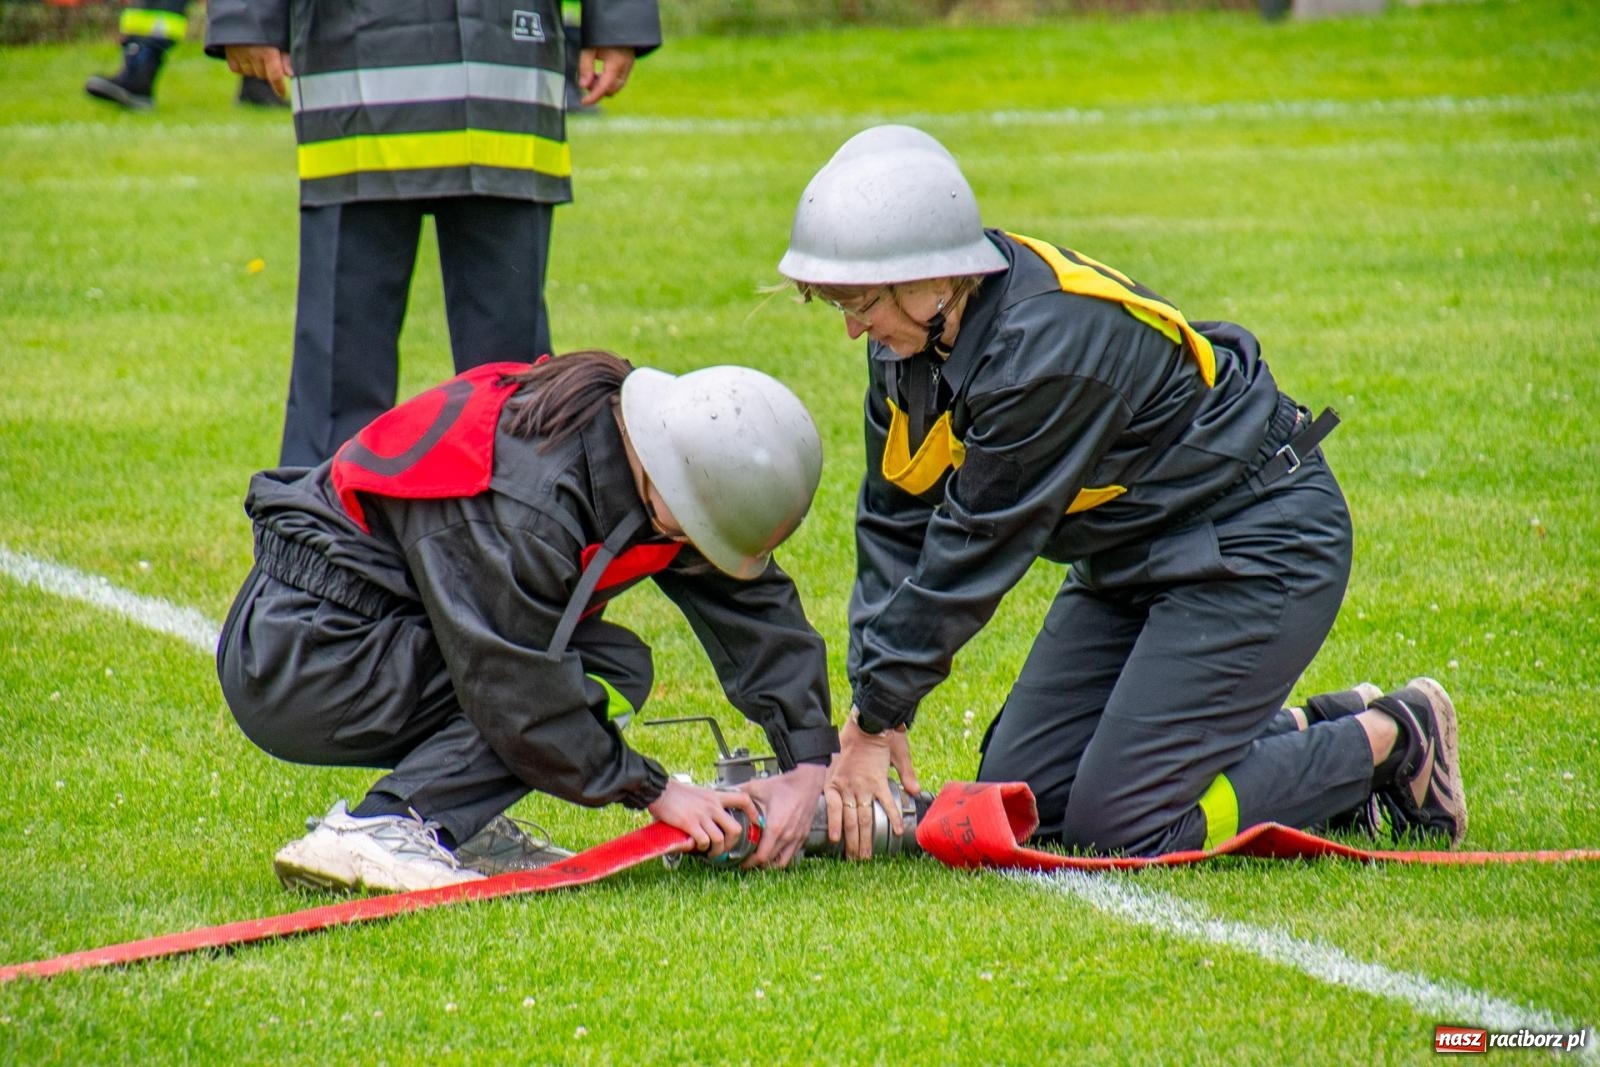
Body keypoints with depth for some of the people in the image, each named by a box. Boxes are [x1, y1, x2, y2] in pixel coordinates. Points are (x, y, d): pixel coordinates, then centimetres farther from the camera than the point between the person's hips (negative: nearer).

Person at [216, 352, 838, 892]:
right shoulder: (525, 503, -28)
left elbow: (756, 605, 3)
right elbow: (520, 694, -22)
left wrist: (808, 766, -3)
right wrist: (652, 792, -13)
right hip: (299, 663, -9)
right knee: (608, 669, -15)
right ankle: (380, 832, -24)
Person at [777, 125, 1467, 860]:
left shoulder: (1044, 347, -32)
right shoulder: (914, 337, -6)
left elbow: (975, 552, -28)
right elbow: (894, 525, -2)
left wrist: (874, 719, -21)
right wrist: (876, 715, -11)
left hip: (1256, 548, -9)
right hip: (1137, 554, 9)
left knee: (1121, 827, -14)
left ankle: (1388, 744, 4)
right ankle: (1311, 737, 16)